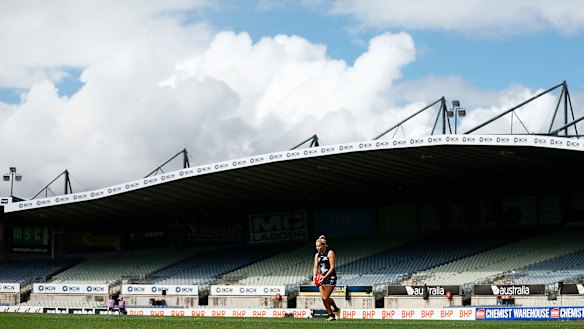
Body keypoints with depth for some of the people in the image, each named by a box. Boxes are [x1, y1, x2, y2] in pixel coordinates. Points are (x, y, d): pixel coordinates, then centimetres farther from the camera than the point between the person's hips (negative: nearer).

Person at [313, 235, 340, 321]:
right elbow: (316, 267, 10)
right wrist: (315, 276, -9)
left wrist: (325, 277, -22)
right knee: (323, 298, -2)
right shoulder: (317, 255, 10)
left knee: (325, 298, -13)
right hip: (322, 278, 6)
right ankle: (331, 315, 12)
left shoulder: (330, 253, -9)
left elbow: (332, 267, -14)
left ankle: (336, 309, 13)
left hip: (330, 277, -6)